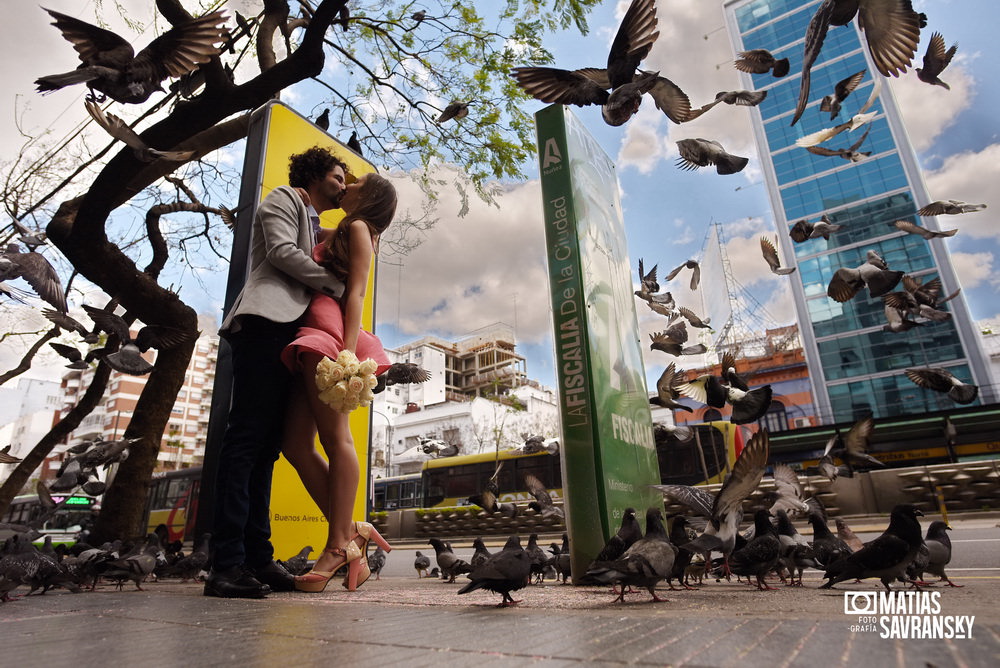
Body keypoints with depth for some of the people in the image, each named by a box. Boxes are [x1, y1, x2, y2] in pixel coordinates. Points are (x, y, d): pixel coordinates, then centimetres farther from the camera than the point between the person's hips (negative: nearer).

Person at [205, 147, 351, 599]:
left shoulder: (316, 227, 36)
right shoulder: (283, 199, 13)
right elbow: (282, 252, -4)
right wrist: (338, 284, -1)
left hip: (291, 331, 9)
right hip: (267, 320, -8)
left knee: (266, 444, 1)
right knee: (247, 435, -16)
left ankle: (257, 558, 1)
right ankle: (226, 564, -17)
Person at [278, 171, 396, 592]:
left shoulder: (357, 228, 7)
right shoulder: (335, 237, 31)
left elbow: (356, 293, -7)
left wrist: (348, 352, -18)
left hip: (331, 335, -9)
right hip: (313, 342, 9)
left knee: (334, 436, -13)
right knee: (296, 444, -1)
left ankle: (340, 545, -10)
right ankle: (350, 534, 1)